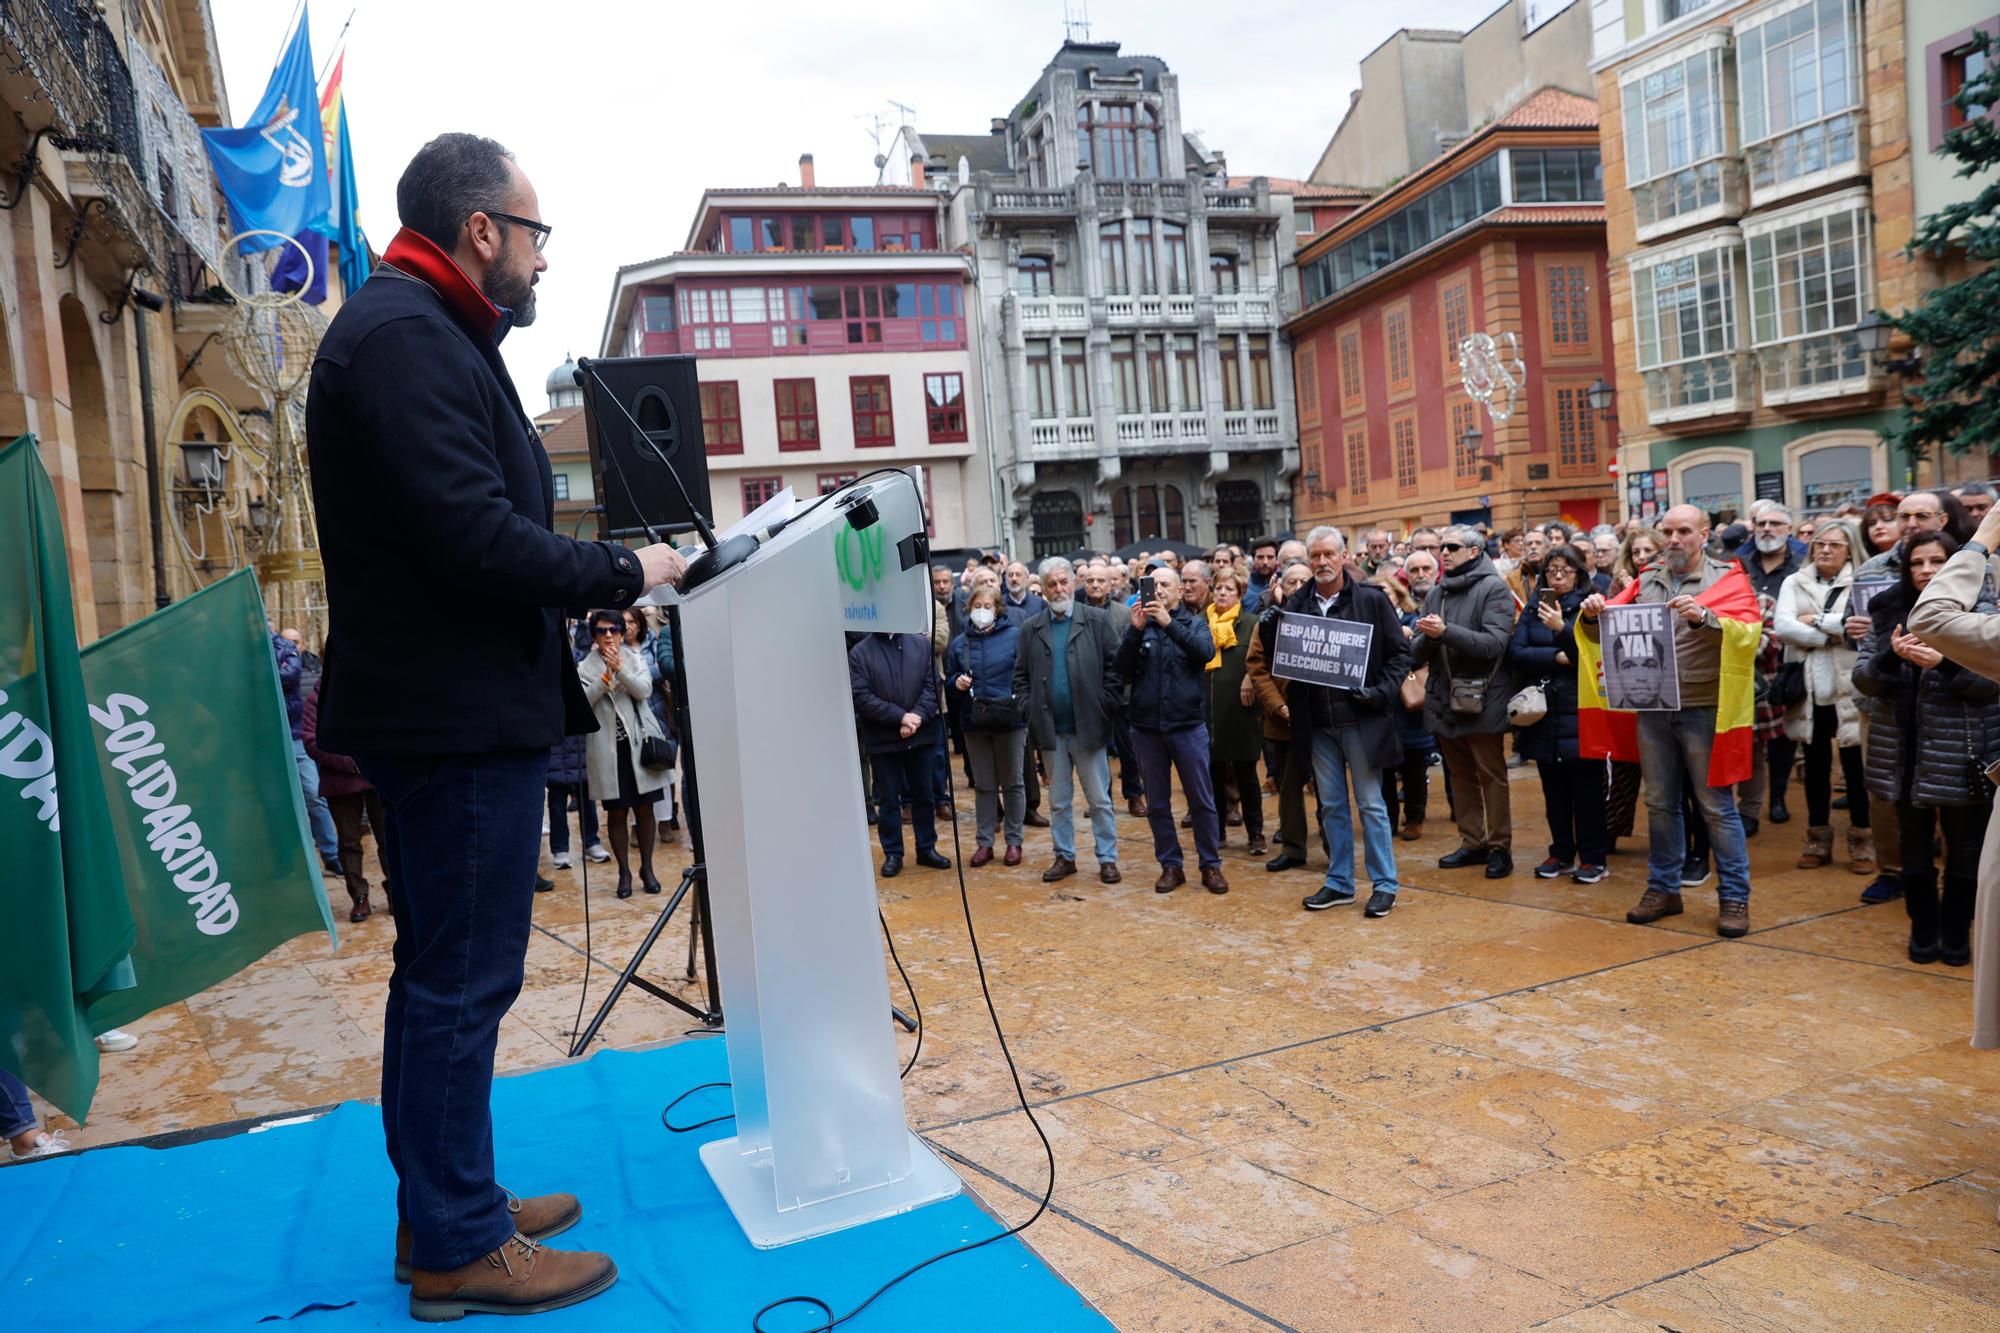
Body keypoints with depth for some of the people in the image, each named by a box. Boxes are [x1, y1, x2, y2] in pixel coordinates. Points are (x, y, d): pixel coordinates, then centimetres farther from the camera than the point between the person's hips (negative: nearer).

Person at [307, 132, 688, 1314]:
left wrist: (591, 576, 9)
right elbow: (478, 536, -24)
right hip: (459, 715, -11)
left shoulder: (421, 330, 18)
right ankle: (459, 1249, 14)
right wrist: (622, 574, -12)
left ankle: (447, 1206, 33)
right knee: (462, 983, -1)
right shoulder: (406, 336, -15)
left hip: (444, 712, 11)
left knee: (447, 976, 19)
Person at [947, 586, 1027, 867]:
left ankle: (1014, 841, 18)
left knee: (1011, 782, 8)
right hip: (975, 722, 3)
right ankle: (985, 842, 18)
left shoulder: (1015, 635, -5)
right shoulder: (959, 643, 5)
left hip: (1010, 719, -3)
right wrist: (957, 683, -5)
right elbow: (949, 677, 15)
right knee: (983, 785, 10)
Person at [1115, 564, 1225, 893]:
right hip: (1147, 726, 2)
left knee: (1202, 800, 3)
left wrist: (1169, 623, -22)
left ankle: (1211, 865, 14)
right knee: (1157, 803, 9)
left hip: (1188, 724, -1)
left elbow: (1207, 651, -16)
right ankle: (1171, 865, 20)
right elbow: (1122, 671, -5)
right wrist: (1135, 631, -17)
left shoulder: (1194, 623, 5)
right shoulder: (1139, 626, 6)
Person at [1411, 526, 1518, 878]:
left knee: (1491, 777, 2)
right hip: (1444, 701, 6)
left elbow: (1494, 644, -19)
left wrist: (1445, 631, -26)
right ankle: (1472, 843, 24)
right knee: (1460, 775, 14)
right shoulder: (1436, 594, 11)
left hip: (1481, 701, -6)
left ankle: (1500, 847, 11)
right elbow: (1417, 652, 6)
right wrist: (1426, 637, -16)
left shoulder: (1493, 589, -6)